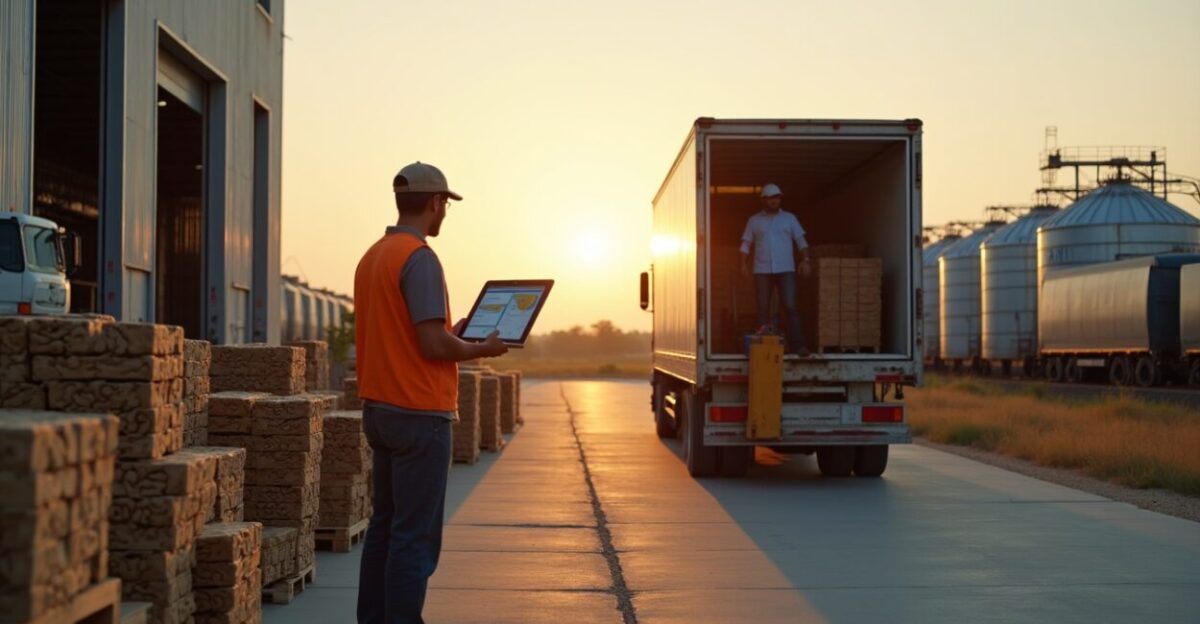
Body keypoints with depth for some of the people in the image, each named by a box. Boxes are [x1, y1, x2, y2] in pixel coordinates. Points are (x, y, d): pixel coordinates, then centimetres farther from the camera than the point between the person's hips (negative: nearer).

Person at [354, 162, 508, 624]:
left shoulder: (372, 256, 12)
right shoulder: (419, 258, -16)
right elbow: (434, 345, -21)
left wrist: (454, 334, 18)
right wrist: (482, 349, -4)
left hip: (380, 408, 9)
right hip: (420, 413, -9)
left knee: (385, 525, 15)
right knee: (416, 536, -4)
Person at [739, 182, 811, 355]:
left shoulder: (789, 218, 10)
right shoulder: (754, 221, 11)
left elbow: (801, 241, 9)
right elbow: (746, 244, 10)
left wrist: (805, 260, -5)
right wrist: (744, 264, -3)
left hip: (786, 270, -1)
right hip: (762, 270, 1)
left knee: (790, 306, -11)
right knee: (762, 309, 0)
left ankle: (797, 345, -14)